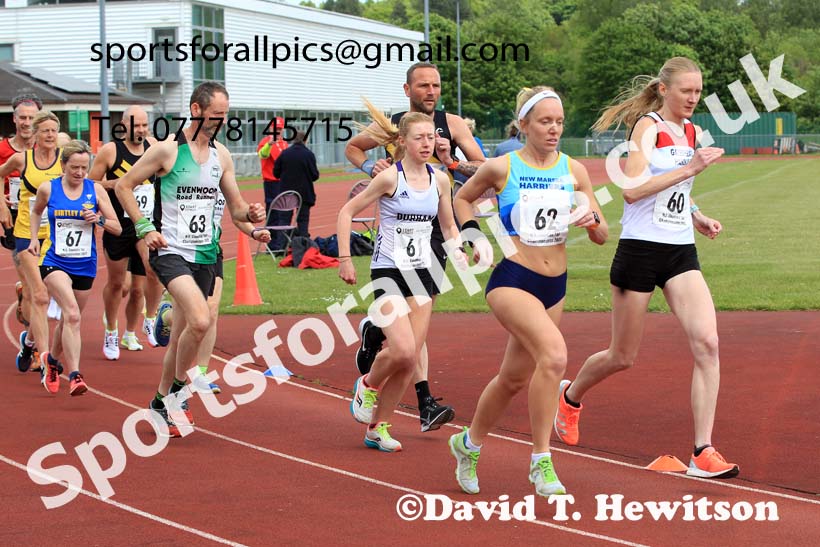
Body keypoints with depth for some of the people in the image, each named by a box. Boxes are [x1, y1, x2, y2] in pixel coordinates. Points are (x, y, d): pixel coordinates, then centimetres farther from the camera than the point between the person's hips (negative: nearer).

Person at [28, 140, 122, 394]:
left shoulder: (96, 190, -1)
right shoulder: (48, 189, -2)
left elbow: (117, 228, 2)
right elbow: (36, 212, 21)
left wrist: (99, 219, -16)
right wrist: (34, 239, 9)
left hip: (85, 266, 3)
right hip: (55, 264, -3)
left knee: (69, 320, 15)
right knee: (72, 314, -24)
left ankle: (53, 360, 44)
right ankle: (74, 375, -29)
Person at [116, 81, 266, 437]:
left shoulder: (221, 155, 9)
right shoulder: (167, 150, -8)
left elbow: (235, 207, 17)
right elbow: (123, 186, -2)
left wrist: (249, 214, -6)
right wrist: (144, 228, -10)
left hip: (204, 255, 6)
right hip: (170, 251, -6)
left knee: (182, 335, 11)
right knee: (201, 320, -25)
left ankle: (161, 401, 28)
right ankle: (178, 391, -5)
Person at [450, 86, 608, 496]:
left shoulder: (573, 170, 4)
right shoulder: (501, 168, -5)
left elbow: (602, 236, 7)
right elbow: (462, 198, 15)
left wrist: (591, 218, -14)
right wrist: (475, 235, 0)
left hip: (555, 285, 5)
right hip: (511, 279, -5)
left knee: (515, 378, 16)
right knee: (554, 354, -28)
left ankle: (469, 443, 41)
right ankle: (541, 461, -19)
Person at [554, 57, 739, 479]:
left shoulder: (691, 131, 12)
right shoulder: (648, 126, -9)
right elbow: (632, 190, -23)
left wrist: (696, 217, 10)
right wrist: (690, 168, -25)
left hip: (681, 252, 6)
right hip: (641, 250, -6)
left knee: (707, 342, -14)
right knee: (622, 357, 8)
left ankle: (703, 452, -13)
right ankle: (571, 395, 40)